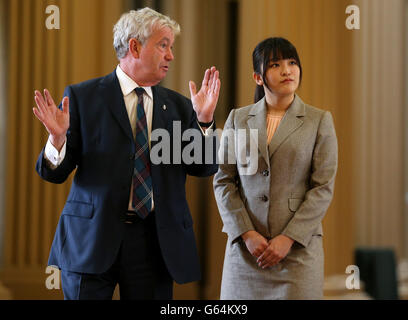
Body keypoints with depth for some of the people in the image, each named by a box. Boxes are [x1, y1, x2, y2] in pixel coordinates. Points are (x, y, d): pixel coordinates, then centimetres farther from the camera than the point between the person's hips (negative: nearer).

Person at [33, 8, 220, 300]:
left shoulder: (178, 105, 10)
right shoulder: (82, 97, 1)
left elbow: (204, 168, 3)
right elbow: (54, 173, -1)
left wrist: (204, 121, -12)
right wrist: (58, 139, -21)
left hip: (155, 242, 3)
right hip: (92, 239, -3)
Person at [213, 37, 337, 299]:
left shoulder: (320, 121, 4)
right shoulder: (238, 119, 9)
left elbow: (323, 187, -2)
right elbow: (223, 181, 5)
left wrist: (288, 238, -10)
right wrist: (246, 234, -7)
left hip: (299, 246, -1)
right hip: (245, 248, 2)